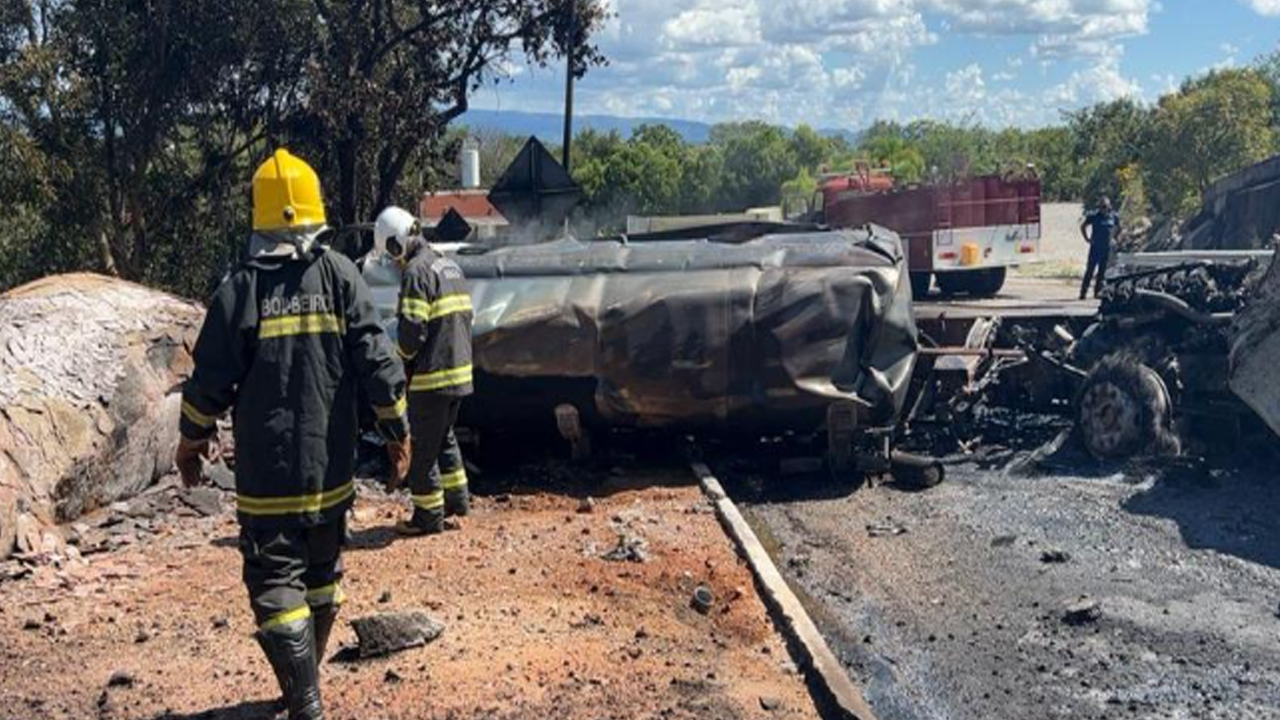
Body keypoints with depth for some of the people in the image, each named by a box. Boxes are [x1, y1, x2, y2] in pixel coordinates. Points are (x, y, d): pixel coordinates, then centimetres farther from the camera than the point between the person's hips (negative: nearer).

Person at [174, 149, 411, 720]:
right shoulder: (341, 275, -4)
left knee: (276, 582, 0)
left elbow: (210, 380, -5)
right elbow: (377, 361, -5)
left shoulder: (241, 288, -8)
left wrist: (191, 442, 12)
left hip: (267, 475, -3)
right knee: (321, 574, 19)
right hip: (331, 468, 3)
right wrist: (397, 429, 7)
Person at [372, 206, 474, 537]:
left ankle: (428, 515, 9)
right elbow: (467, 316, 15)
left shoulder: (416, 272, -15)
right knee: (444, 436, 24)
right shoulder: (450, 266, 12)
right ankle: (457, 496, 29)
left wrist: (401, 360, -2)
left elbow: (412, 330, -19)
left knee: (422, 447, 2)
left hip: (431, 375, -9)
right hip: (460, 370, 9)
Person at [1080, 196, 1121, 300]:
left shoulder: (1114, 216, 2)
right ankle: (1083, 291, -4)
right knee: (1090, 270, -6)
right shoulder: (1094, 216, -7)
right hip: (1095, 247, -3)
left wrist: (1112, 238, 11)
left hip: (1107, 248, 3)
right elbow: (1083, 226, 5)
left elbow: (1118, 228, 21)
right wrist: (1087, 239, 0)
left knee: (1102, 271, 6)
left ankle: (1098, 291, 14)